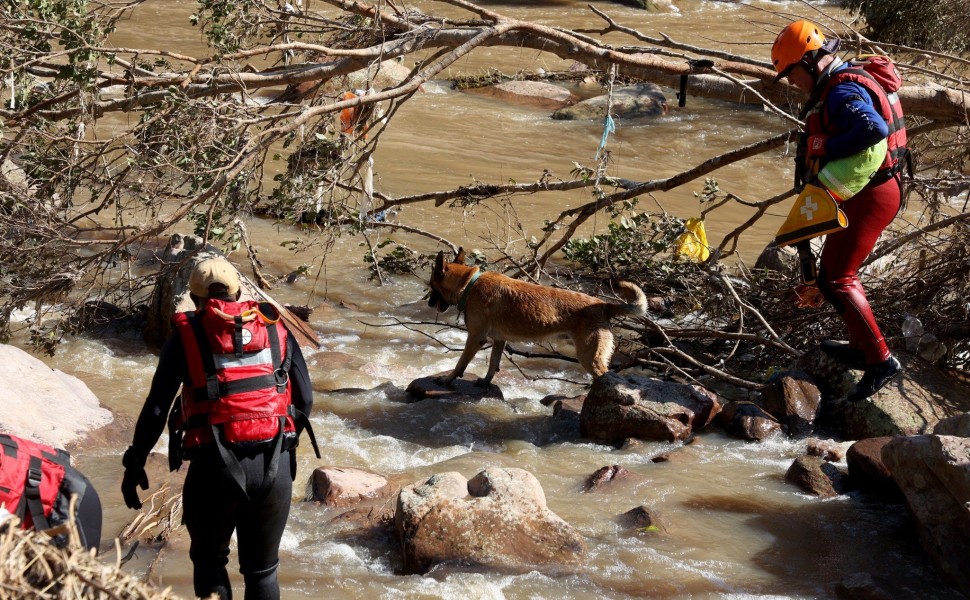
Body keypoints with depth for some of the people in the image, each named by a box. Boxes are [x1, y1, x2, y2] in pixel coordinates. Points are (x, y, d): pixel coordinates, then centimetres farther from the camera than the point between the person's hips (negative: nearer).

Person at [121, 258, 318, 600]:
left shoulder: (186, 335, 5)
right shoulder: (275, 327, 12)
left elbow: (156, 407, 1)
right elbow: (305, 399, 12)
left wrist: (135, 462, 10)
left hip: (215, 466, -2)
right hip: (276, 468, 2)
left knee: (209, 561, 21)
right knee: (263, 569, 17)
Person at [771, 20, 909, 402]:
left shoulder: (842, 91, -20)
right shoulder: (838, 86, 15)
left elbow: (874, 129, -37)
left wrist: (826, 152, -27)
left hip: (870, 195, -11)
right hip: (868, 191, 11)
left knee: (838, 279, -12)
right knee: (833, 272, 21)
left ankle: (880, 361, -11)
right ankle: (861, 349, 30)